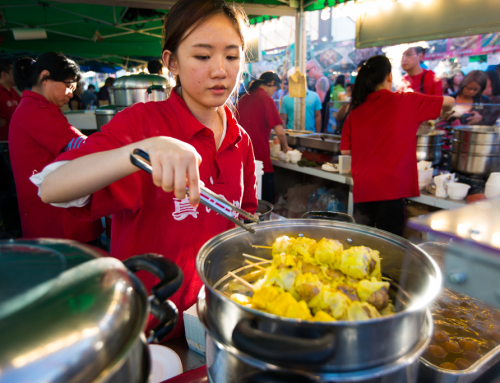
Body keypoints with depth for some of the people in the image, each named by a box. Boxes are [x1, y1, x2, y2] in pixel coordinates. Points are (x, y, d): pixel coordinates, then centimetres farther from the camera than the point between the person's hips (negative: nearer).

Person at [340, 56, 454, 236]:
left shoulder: (356, 111, 6)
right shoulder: (404, 101, -2)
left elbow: (345, 150, 9)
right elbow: (449, 102, 10)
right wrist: (445, 112, 32)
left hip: (361, 189, 4)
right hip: (389, 187, -4)